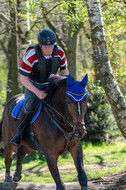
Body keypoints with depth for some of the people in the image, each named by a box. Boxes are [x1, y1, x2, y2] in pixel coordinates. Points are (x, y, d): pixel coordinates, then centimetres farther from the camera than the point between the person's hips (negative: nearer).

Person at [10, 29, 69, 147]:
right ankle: (19, 133, -9)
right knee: (29, 106, -29)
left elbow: (64, 71, 0)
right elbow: (23, 78, -22)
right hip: (32, 84, -4)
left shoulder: (60, 52, -17)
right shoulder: (30, 56, -29)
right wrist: (37, 92, -34)